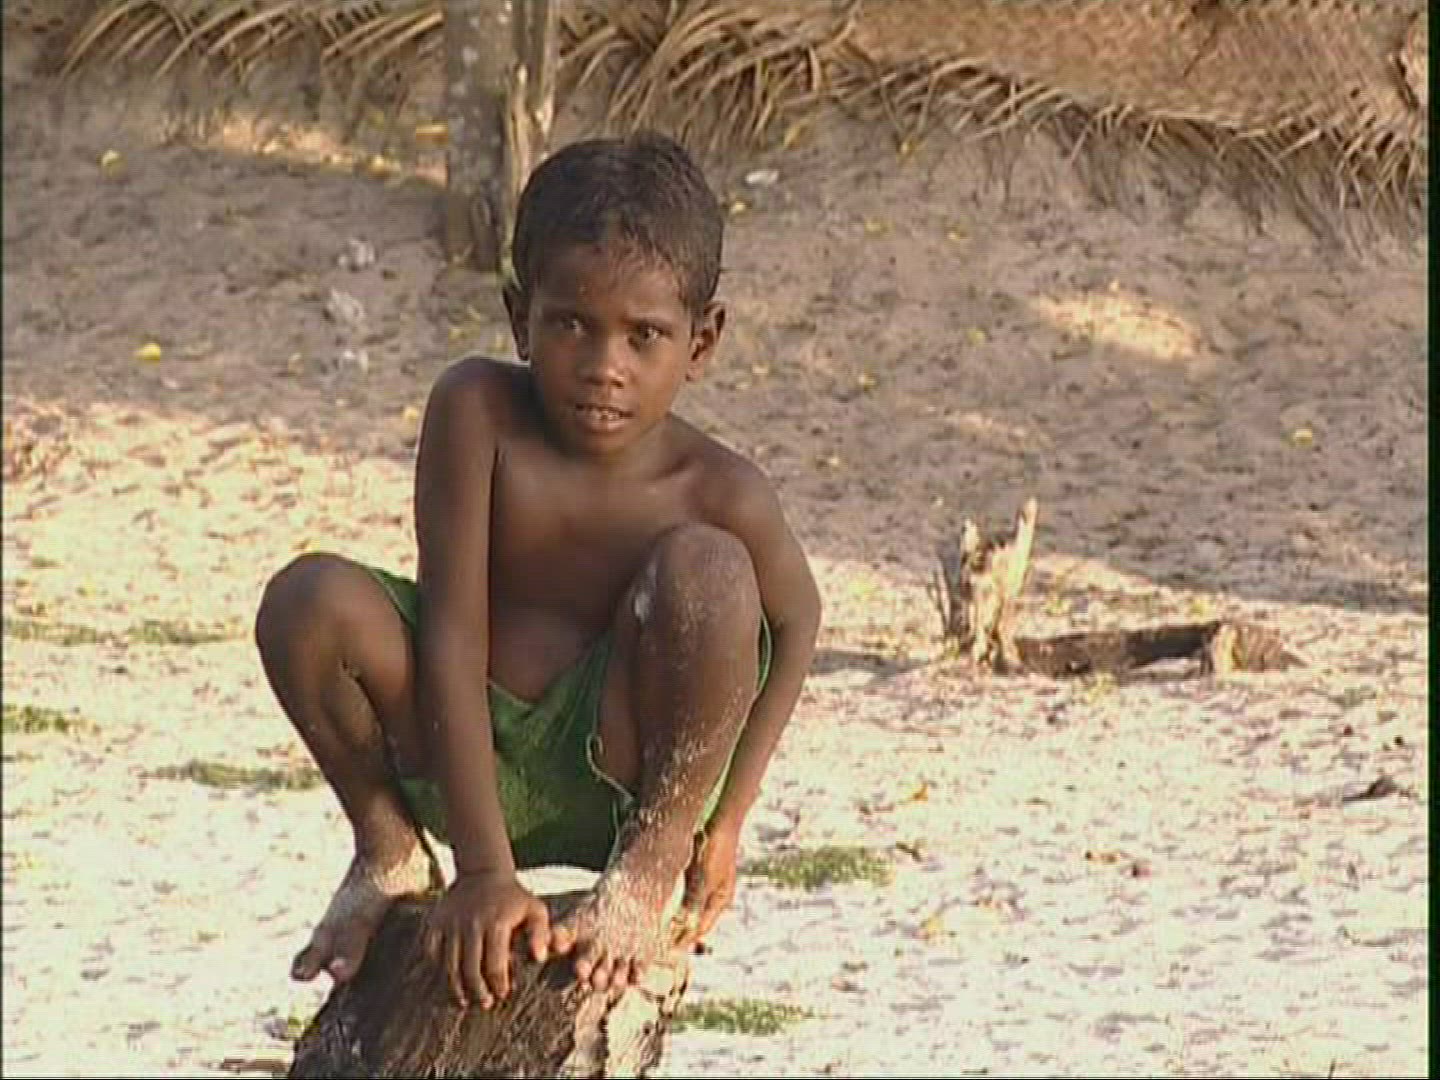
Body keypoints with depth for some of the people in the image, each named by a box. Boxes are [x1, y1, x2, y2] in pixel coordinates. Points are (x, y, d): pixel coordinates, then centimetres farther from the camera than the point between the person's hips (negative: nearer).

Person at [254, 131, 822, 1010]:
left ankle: (652, 862, -5)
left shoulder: (722, 493, -15)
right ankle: (388, 849, 4)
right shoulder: (478, 411, -17)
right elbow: (452, 636, -19)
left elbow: (795, 620, 7)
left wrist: (725, 820, 0)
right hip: (466, 759, 1)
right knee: (311, 600, -25)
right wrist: (483, 871, -24)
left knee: (706, 568, -28)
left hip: (617, 770, -1)